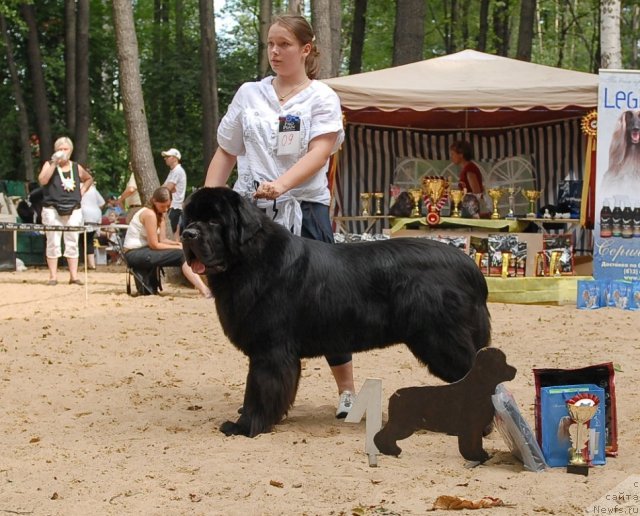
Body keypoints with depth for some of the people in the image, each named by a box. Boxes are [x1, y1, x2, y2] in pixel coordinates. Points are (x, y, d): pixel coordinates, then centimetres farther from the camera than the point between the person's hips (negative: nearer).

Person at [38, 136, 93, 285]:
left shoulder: (76, 168, 11)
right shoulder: (49, 165, 3)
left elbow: (89, 179, 29)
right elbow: (42, 180, -15)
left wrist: (81, 191, 12)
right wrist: (54, 163, -17)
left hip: (73, 210, 3)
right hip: (52, 210, -3)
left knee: (72, 243, 3)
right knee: (53, 243, -4)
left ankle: (73, 276, 5)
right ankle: (53, 276, -2)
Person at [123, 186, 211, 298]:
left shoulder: (160, 215, 11)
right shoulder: (149, 214, -17)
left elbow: (162, 240, 2)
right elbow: (154, 244, -18)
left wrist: (178, 244, -15)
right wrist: (178, 247, -13)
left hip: (142, 251, 9)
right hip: (134, 254, -9)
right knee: (182, 255, -21)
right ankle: (205, 291, -27)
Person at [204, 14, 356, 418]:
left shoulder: (322, 98, 2)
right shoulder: (249, 94, 11)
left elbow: (320, 152, -12)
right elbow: (225, 154, 15)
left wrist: (281, 184, -28)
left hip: (304, 210, -3)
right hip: (251, 212, 3)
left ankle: (347, 389, 11)